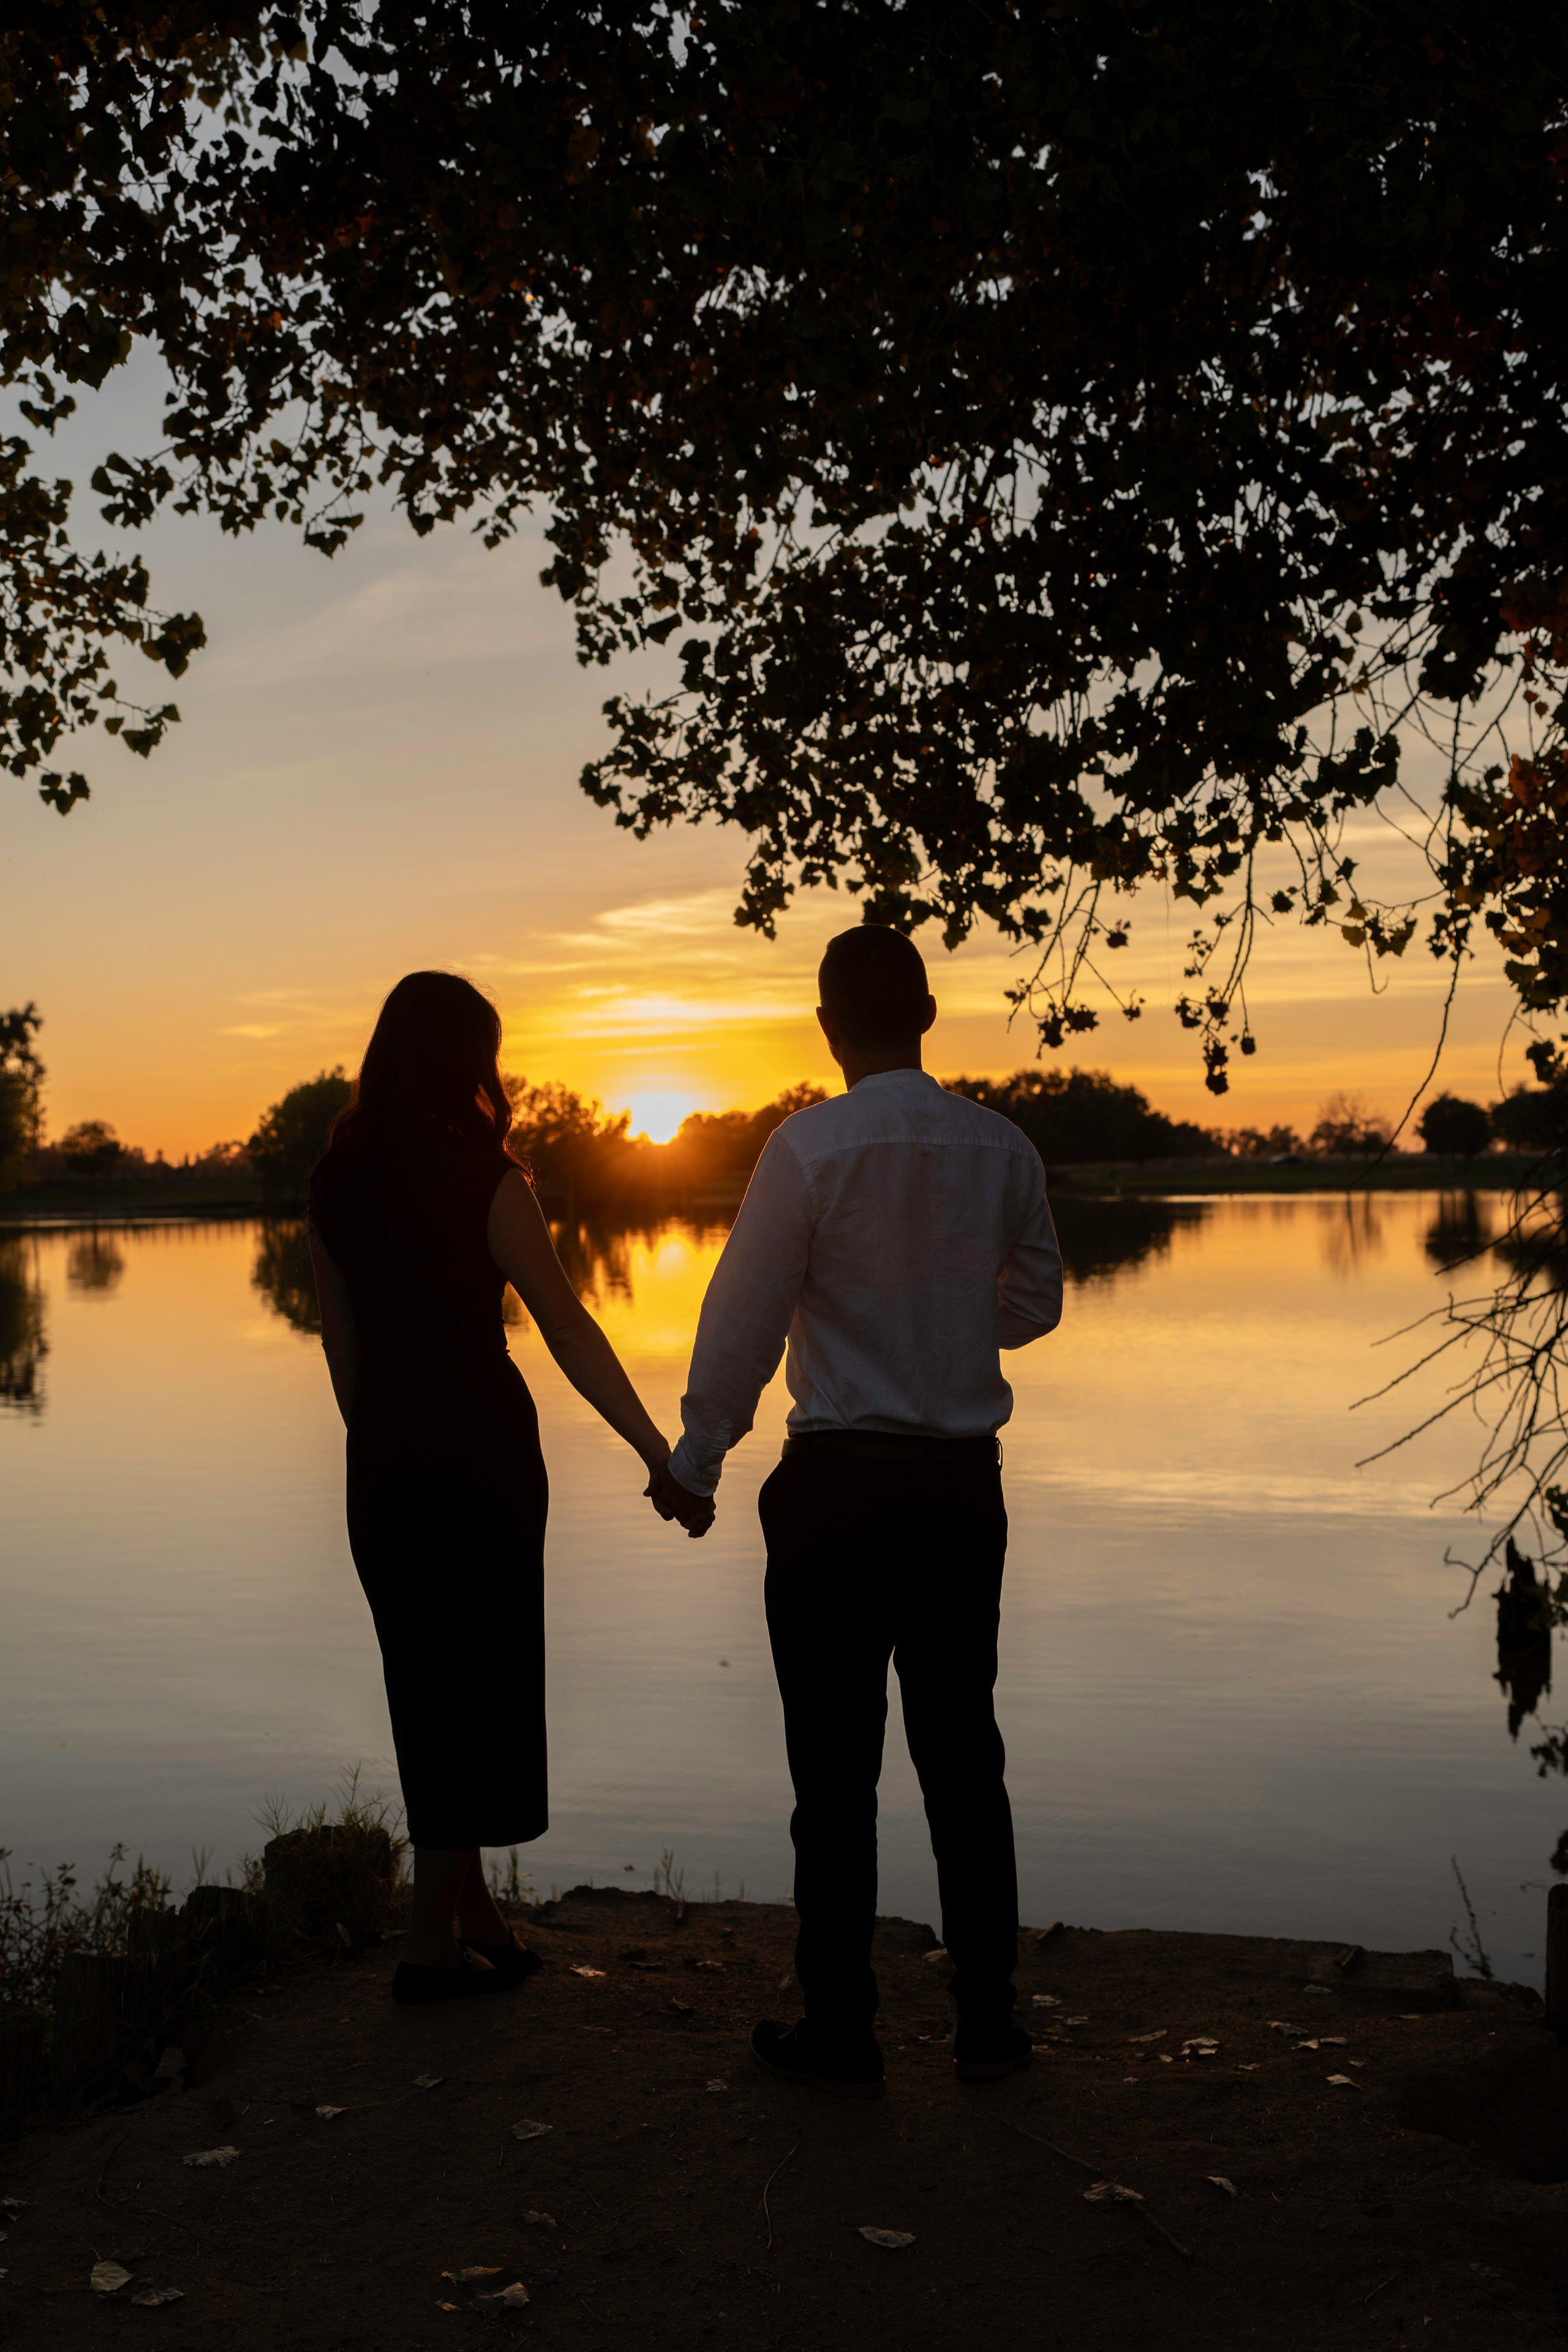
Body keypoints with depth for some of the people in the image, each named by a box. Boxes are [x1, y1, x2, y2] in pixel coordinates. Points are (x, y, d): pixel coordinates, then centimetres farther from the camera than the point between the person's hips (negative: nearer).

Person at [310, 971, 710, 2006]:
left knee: (430, 1688, 16)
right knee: (477, 1687, 6)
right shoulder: (484, 1181, -13)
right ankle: (433, 1945, 11)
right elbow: (571, 1333, -15)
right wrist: (661, 1455, -14)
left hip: (384, 1459, 6)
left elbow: (342, 1346, 9)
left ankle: (476, 1918, 28)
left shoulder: (337, 1182, 4)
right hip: (479, 1452, -6)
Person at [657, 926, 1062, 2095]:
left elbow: (743, 1323, -8)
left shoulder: (809, 1147, -12)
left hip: (840, 1482, -4)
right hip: (966, 1480, 4)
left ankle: (841, 2031, 17)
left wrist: (694, 1464, 5)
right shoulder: (1004, 1147, 1)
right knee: (963, 1754, 14)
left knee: (838, 1768, 6)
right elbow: (1035, 1303, 14)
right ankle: (988, 2020, 22)